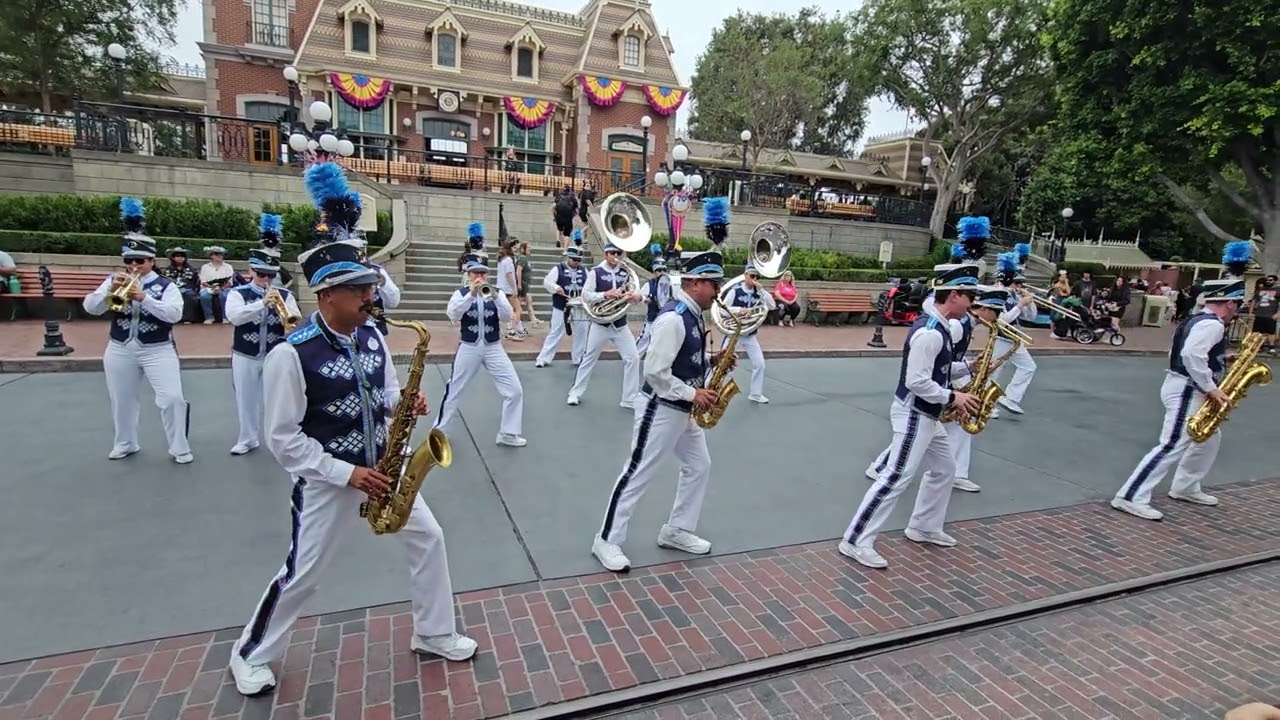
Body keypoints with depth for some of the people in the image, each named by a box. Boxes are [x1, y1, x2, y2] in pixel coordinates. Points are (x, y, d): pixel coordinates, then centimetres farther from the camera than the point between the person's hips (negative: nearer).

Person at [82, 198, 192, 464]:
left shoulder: (166, 285, -6)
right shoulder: (114, 281, 4)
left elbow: (174, 314, -21)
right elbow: (90, 307, -4)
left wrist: (144, 297, -29)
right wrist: (111, 290, -20)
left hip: (158, 351, -4)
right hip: (120, 351, 4)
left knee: (172, 398, -10)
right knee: (122, 400, 17)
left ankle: (179, 448, 3)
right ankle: (125, 444, 36)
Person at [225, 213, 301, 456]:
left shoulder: (285, 295, 0)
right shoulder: (238, 293, -2)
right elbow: (234, 316, -20)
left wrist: (291, 320, -34)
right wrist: (263, 302, -30)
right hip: (245, 357, 0)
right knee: (246, 399, 11)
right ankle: (247, 439, 27)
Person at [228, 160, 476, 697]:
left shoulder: (373, 336, -1)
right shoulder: (291, 354, -20)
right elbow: (281, 437, -17)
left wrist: (404, 404, -13)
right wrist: (347, 474, -21)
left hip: (381, 467, 6)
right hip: (327, 479, -6)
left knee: (428, 539, 8)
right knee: (302, 575, 8)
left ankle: (434, 635, 28)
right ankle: (250, 656, 36)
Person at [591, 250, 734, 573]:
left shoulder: (691, 315, 8)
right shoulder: (673, 318, -24)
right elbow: (654, 371, -27)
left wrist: (712, 361, 3)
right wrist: (692, 393, -20)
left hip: (684, 411, 10)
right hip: (661, 410, -10)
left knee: (699, 467, 18)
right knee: (637, 475, -1)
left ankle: (676, 531, 32)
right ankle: (607, 541, 13)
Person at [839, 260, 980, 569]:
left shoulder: (935, 325, 9)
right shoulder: (930, 333, -24)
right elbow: (917, 382, -27)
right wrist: (952, 397, -16)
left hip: (926, 415, 11)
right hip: (914, 415, -11)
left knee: (944, 469, 22)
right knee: (896, 479, -9)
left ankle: (923, 528, 36)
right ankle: (856, 542, -3)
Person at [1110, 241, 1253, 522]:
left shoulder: (1198, 320, 15)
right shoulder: (1211, 325, -16)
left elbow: (1184, 354, 20)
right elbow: (1191, 355, -29)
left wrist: (1223, 360, 16)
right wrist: (1211, 389, -23)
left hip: (1188, 389, 11)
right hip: (1187, 391, -11)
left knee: (1209, 438, 23)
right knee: (1173, 446, -13)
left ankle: (1185, 488, 31)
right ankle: (1130, 497, -16)